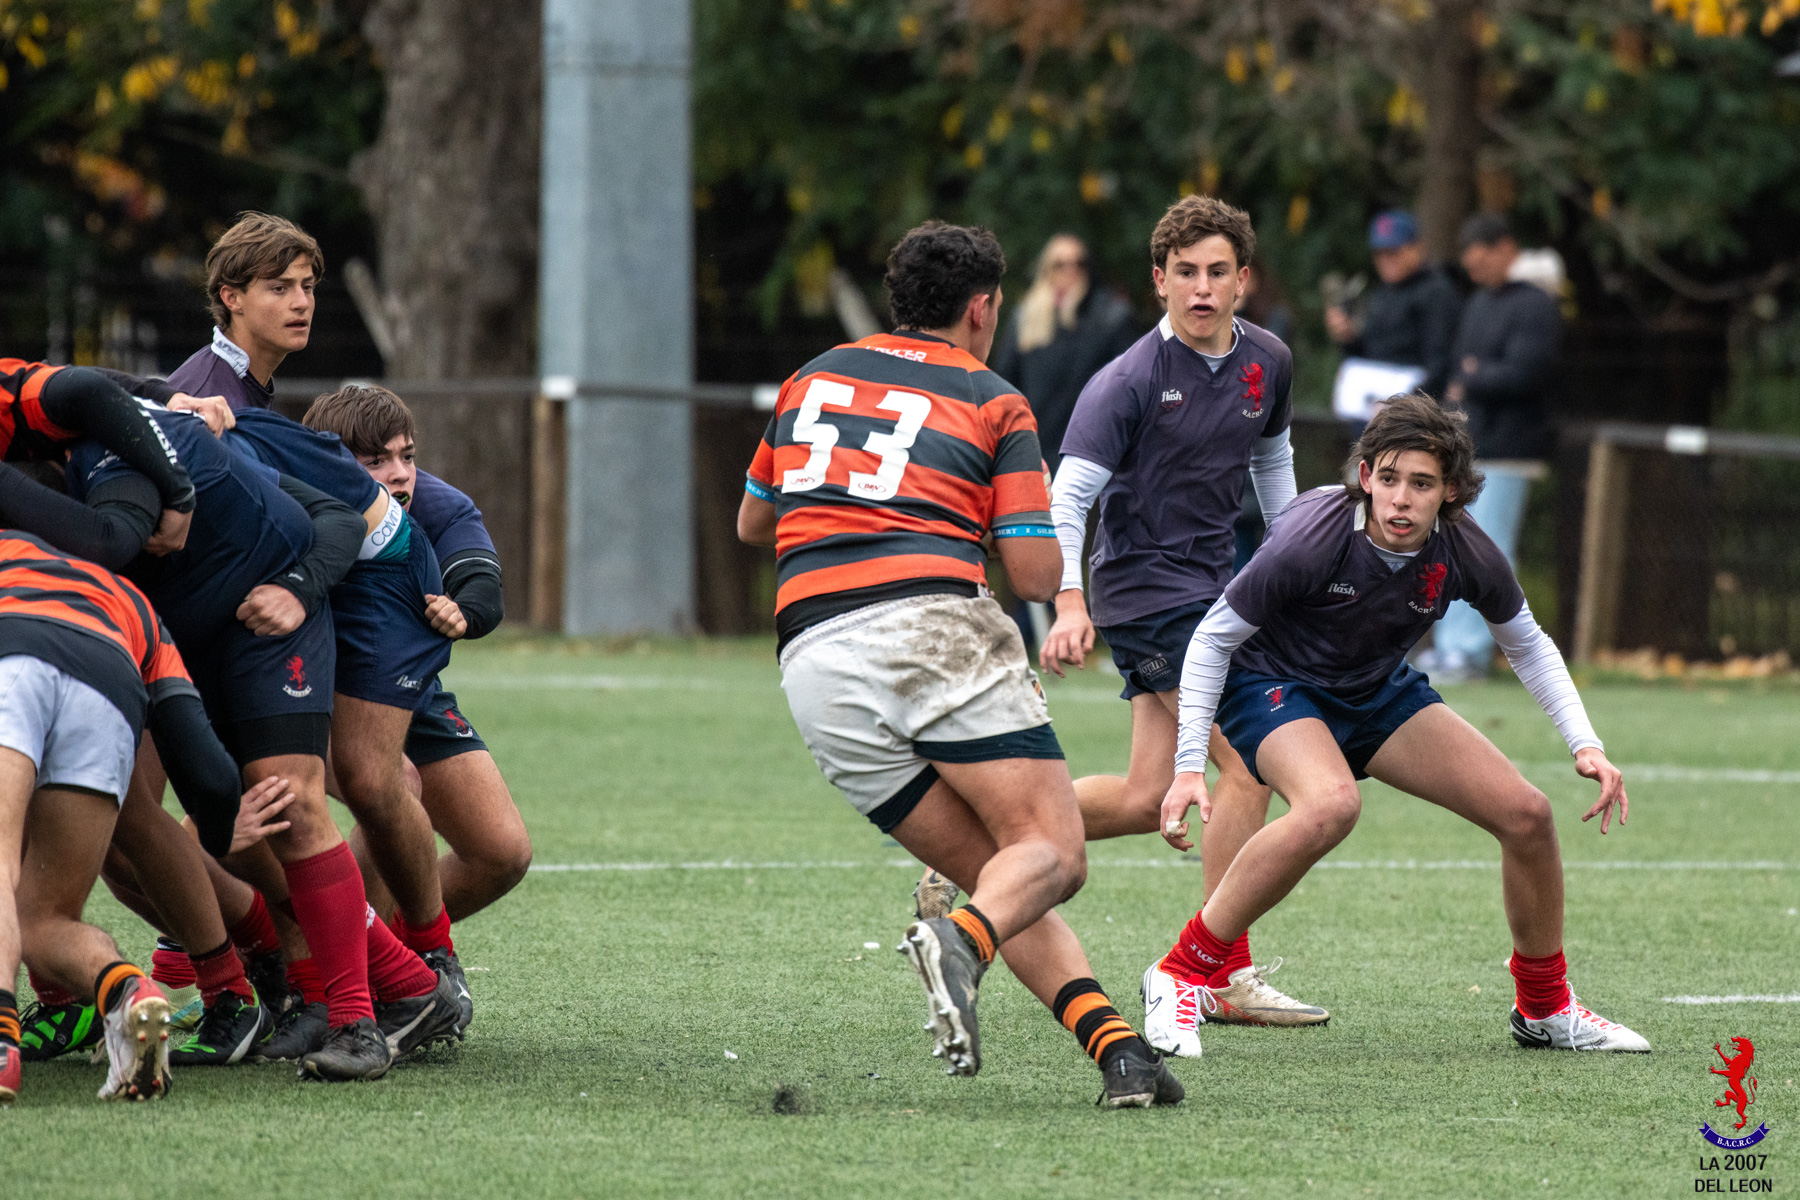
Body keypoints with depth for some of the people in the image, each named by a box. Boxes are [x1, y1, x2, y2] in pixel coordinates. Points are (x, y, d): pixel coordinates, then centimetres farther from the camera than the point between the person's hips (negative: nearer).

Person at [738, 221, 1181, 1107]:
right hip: (935, 633, -5)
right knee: (1050, 853, -7)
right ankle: (962, 943, -41)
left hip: (813, 666, 5)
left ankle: (1111, 1042, -13)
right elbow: (1037, 575, 5)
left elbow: (752, 524, 34)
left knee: (994, 875, 8)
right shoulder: (992, 402, 10)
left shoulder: (813, 380, 23)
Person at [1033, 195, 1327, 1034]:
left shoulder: (1266, 362, 5)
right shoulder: (1130, 381, -15)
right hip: (1145, 583, -8)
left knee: (1145, 801, 4)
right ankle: (1223, 977, -11)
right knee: (1251, 764, -16)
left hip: (1211, 581, 8)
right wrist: (1068, 606, -32)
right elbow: (1068, 494, -19)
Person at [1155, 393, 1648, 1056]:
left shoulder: (1466, 554, -18)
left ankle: (1546, 1008, 21)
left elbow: (1527, 645, 3)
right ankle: (1180, 975, -25)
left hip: (1380, 692, 6)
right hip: (1269, 681, -5)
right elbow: (1212, 638, -19)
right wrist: (1190, 766, -24)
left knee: (1526, 814, -3)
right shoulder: (1311, 540, -31)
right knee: (1331, 804, -37)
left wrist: (1585, 745, -7)